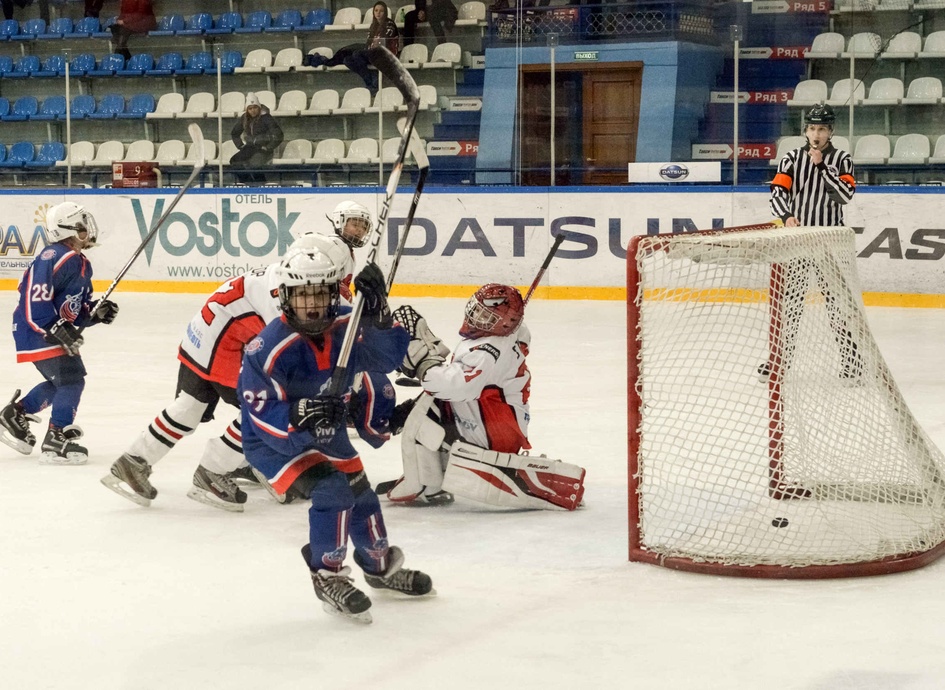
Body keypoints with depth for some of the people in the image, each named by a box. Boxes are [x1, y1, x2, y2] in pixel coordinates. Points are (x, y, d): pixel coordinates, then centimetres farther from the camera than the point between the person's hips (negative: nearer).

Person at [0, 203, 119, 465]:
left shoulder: (80, 264, 12)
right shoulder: (55, 259, -21)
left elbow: (76, 307, 17)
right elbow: (36, 299, -28)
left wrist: (96, 311, -3)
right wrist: (57, 331, -29)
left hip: (57, 333, 11)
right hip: (38, 332, -11)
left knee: (60, 381, 19)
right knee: (71, 380, -13)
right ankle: (56, 442, -10)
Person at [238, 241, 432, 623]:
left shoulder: (347, 327, -17)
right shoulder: (269, 349, -31)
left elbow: (388, 355, -22)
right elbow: (262, 412, -32)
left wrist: (377, 314, -38)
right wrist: (299, 416, -51)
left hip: (327, 431, 6)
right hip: (273, 440, -6)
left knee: (360, 491, 17)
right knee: (331, 491, -23)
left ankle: (380, 564, 45)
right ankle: (328, 576, -3)